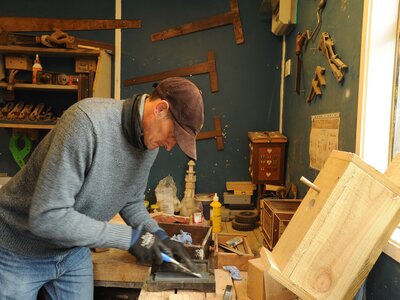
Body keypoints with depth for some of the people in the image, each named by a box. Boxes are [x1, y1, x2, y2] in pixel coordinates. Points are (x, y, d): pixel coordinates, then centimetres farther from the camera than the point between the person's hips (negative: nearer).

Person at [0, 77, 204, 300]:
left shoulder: (149, 143, -9)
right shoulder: (88, 121, -32)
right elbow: (47, 217, -33)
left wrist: (159, 236, -10)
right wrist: (129, 237, -28)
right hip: (18, 251, -5)